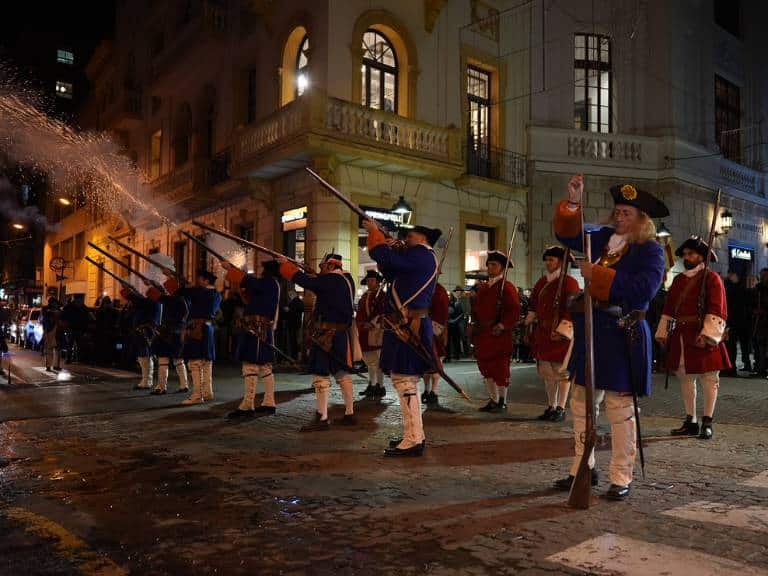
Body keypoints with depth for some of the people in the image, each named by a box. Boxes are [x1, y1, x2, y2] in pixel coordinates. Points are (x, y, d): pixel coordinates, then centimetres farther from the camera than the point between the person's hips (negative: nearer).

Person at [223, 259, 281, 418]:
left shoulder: (270, 283, -9)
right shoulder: (270, 285, 19)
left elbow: (249, 281, -18)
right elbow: (250, 296, 22)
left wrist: (229, 268, -5)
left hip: (256, 330, -10)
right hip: (263, 331, 10)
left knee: (250, 366, -10)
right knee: (265, 367, 12)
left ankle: (247, 405, -9)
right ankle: (268, 403, 18)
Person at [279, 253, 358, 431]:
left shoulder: (330, 280, -13)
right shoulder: (347, 281, 12)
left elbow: (304, 280, -16)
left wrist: (285, 264, -5)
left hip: (327, 334, -9)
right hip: (342, 334, 9)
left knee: (321, 374, -5)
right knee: (343, 373, 13)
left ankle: (322, 418, -3)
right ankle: (349, 414, 19)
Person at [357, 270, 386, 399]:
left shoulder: (382, 295, -5)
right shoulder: (365, 296, 19)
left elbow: (384, 313, -13)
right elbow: (360, 312, 24)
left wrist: (372, 324, -17)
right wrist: (359, 323, 8)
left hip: (376, 330, -8)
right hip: (364, 332, 8)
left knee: (376, 360, -7)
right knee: (369, 360, 12)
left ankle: (380, 387, -1)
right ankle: (372, 385, 21)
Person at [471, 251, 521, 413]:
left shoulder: (507, 287, -7)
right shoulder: (482, 287, 16)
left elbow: (514, 311, -13)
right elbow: (476, 308, 24)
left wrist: (501, 326, -18)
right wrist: (475, 324, 12)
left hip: (499, 336, -7)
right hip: (483, 335, 8)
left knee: (500, 368, 0)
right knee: (486, 367, 11)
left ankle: (502, 402, 11)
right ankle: (493, 400, 23)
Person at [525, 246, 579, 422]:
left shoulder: (569, 282, -8)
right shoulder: (542, 282, 13)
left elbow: (572, 309, -14)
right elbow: (534, 305, 20)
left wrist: (562, 330, -19)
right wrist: (529, 324, 14)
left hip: (561, 333, -7)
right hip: (543, 333, 7)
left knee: (562, 370, 0)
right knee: (546, 371, 11)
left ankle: (561, 409, 7)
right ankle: (551, 407, 22)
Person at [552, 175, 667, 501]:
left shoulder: (651, 250, -6)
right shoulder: (604, 238, 12)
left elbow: (645, 288, -21)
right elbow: (568, 235, 16)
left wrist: (597, 275, -19)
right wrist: (573, 202, 1)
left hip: (623, 336, -6)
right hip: (590, 331, 7)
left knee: (619, 408, 0)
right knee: (582, 404, 11)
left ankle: (621, 478, 14)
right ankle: (584, 468, 24)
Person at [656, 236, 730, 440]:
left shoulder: (712, 278, -3)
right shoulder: (678, 279, 15)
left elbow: (717, 310, -11)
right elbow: (669, 308, 17)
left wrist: (707, 335, -19)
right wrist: (663, 333, 11)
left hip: (702, 335, -6)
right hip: (681, 336, 6)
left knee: (709, 379, 1)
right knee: (686, 379, 9)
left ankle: (707, 423, 9)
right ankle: (691, 422, 18)